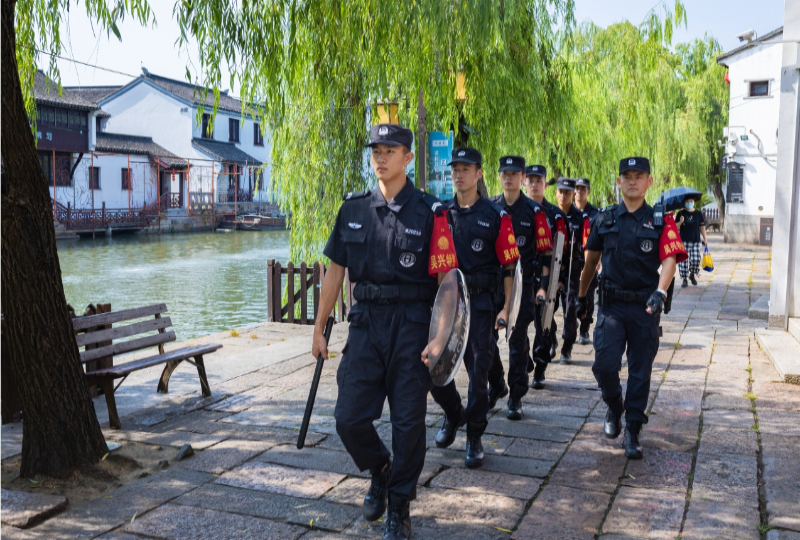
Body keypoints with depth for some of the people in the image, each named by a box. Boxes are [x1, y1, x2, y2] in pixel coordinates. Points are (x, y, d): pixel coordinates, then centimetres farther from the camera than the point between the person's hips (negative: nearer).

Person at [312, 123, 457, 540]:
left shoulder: (429, 212, -4)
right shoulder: (353, 209, 7)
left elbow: (446, 279, -6)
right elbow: (335, 270, 12)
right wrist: (319, 328, 12)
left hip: (412, 326, -3)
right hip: (366, 322, 3)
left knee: (407, 421, 4)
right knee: (349, 417, 1)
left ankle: (399, 507, 23)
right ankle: (379, 471, 32)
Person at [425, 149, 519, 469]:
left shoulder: (495, 216, -2)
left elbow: (509, 266, -2)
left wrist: (506, 308, -9)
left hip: (480, 302, -3)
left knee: (478, 371, 2)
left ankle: (474, 437, 16)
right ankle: (453, 413, 32)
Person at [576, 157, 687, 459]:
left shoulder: (661, 221, 1)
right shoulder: (605, 219, 7)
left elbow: (669, 260, -12)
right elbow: (591, 260, 16)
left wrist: (660, 292, -30)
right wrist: (581, 296, 19)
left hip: (645, 308, -1)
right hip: (611, 306, 1)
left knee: (640, 372, 4)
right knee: (604, 365, -10)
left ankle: (632, 432, 16)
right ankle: (614, 409, 20)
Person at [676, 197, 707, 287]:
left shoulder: (699, 214, 8)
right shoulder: (681, 214, 4)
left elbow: (702, 227, 12)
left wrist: (705, 238, 7)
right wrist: (680, 222, -18)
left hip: (696, 241, 1)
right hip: (683, 241, -1)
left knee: (696, 259, -7)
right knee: (683, 260, -5)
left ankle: (693, 274, 20)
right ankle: (684, 279, 6)